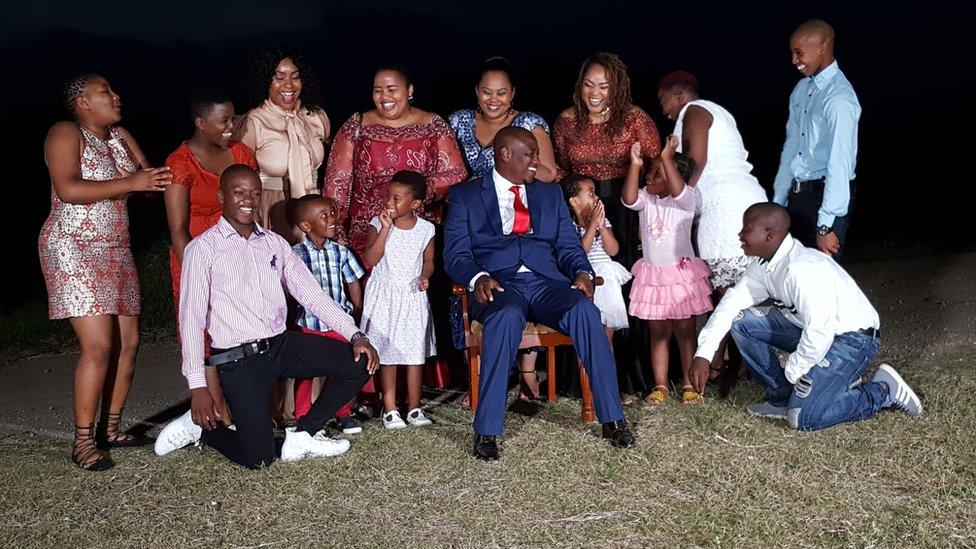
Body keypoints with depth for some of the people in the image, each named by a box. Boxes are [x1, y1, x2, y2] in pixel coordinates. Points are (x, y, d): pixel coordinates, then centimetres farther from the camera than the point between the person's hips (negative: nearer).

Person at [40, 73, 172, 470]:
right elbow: (68, 189, -21)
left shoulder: (119, 136, 15)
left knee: (128, 343, 5)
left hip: (115, 251, 8)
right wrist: (129, 183, -21)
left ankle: (111, 429, 17)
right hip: (74, 249, -8)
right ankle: (82, 442, -5)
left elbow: (150, 176, 13)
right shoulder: (66, 133, -7)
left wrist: (161, 177, -9)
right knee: (98, 346, -14)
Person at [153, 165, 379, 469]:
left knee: (359, 362, -9)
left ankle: (303, 434, 7)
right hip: (238, 359, -5)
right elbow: (191, 318, -9)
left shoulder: (275, 243, 12)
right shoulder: (203, 249, -5)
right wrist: (198, 386, -15)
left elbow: (311, 294, 10)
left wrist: (355, 335, -1)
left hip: (283, 344, 6)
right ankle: (200, 425, 19)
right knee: (258, 458, -11)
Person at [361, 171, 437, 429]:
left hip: (413, 297, 1)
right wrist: (386, 228, -23)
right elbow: (371, 259, -17)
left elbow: (429, 260, 9)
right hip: (385, 297, -1)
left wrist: (425, 276, -12)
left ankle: (414, 407, 17)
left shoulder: (426, 229, -2)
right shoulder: (377, 224, -7)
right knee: (387, 354, 5)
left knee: (415, 353, 6)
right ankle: (389, 408, 15)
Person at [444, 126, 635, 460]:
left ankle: (612, 419, -21)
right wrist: (478, 278, -18)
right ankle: (487, 431, -30)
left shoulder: (550, 193, 24)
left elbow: (568, 245, 17)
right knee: (506, 317, -38)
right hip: (498, 286, -3)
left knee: (585, 311, -30)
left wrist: (582, 272, -5)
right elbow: (456, 253, 3)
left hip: (548, 282, 3)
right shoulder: (466, 195, 13)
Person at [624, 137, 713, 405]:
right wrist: (635, 165, -26)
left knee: (684, 330, 5)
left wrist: (667, 158, -36)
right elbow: (629, 199, -18)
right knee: (658, 332, 9)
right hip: (651, 275, 4)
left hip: (681, 273, -4)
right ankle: (660, 385, 15)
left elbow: (677, 192, -32)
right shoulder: (646, 198, 2)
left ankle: (689, 384, 15)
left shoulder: (687, 198, -9)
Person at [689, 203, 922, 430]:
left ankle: (884, 390, 3)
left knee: (802, 418, -17)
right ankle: (780, 396, 8)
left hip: (852, 338, -8)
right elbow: (731, 302, 1)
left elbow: (820, 333, -32)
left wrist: (792, 372, -16)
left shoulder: (802, 269, -31)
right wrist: (703, 354, -7)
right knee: (741, 320, -3)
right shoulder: (765, 265, -2)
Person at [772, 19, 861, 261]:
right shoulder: (802, 89, 7)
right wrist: (778, 203, 13)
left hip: (826, 195, -8)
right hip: (798, 194, 8)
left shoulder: (839, 98, -18)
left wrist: (826, 226, -23)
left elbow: (840, 164, -22)